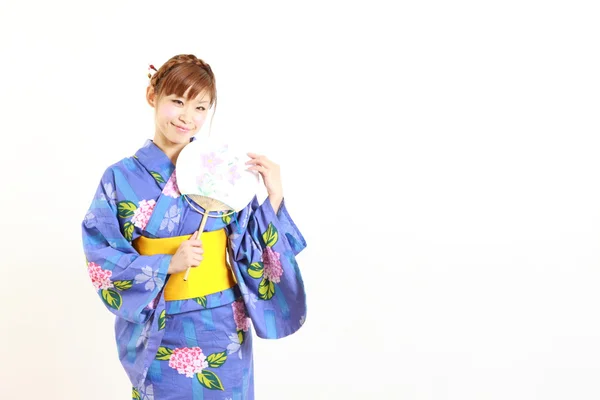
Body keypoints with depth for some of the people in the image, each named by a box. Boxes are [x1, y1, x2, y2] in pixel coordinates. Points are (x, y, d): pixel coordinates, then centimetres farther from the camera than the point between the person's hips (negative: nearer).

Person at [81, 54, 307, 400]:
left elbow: (255, 248, -3)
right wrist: (169, 264, -18)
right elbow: (102, 259, -7)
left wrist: (274, 195, -16)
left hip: (223, 327, 1)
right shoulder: (122, 177, -7)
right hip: (161, 332, -1)